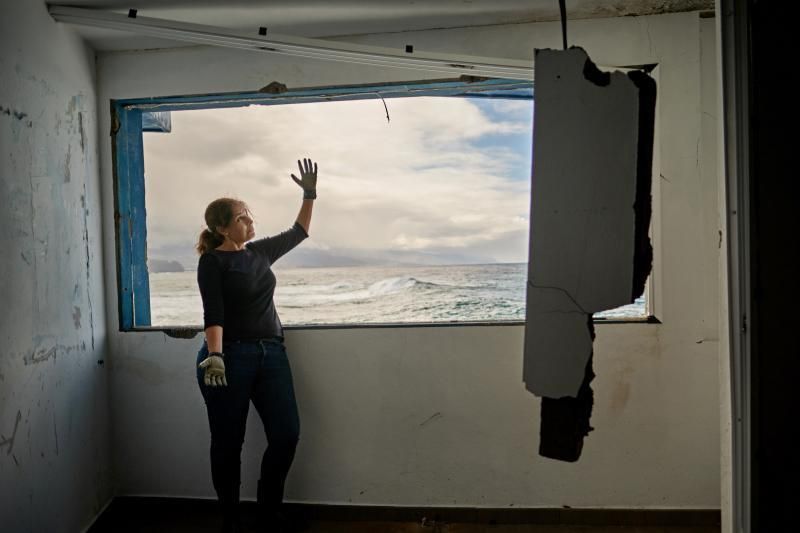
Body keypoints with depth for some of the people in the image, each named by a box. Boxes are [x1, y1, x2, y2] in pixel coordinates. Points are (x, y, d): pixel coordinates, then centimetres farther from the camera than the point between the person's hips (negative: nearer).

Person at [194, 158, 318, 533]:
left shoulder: (259, 252, 13)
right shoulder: (212, 262, -4)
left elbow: (298, 233, 26)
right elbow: (213, 314, -14)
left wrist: (309, 194, 19)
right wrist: (214, 355, -27)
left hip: (272, 354, 6)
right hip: (230, 357, -5)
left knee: (286, 435, 1)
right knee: (228, 442, 5)